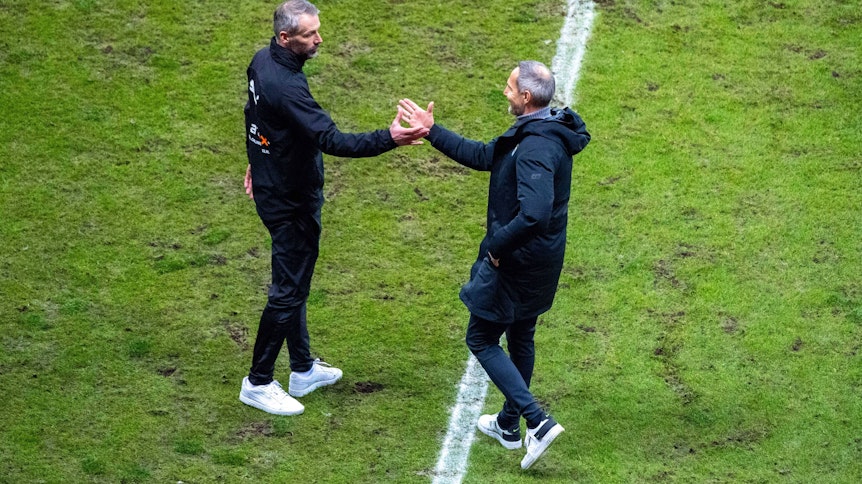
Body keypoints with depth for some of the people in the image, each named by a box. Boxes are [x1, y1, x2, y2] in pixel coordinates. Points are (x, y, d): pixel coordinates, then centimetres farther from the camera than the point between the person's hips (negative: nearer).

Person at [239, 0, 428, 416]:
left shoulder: (262, 62, -1)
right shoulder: (285, 86, -32)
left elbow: (253, 113, 16)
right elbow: (331, 140, -37)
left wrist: (256, 161, 31)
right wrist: (389, 139, -42)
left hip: (273, 189, 10)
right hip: (290, 203, -10)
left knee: (295, 283, 21)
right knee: (287, 291, 2)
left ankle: (303, 370, 34)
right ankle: (258, 383, 13)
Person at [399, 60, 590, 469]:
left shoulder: (536, 148, -30)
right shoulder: (539, 130, 3)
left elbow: (534, 215, -40)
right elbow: (484, 156, 14)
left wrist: (496, 245, -25)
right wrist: (432, 131, 14)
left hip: (517, 263, -10)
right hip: (539, 261, 10)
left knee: (481, 339, 4)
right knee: (520, 336, 24)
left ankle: (538, 422, -4)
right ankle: (509, 425, 41)